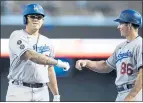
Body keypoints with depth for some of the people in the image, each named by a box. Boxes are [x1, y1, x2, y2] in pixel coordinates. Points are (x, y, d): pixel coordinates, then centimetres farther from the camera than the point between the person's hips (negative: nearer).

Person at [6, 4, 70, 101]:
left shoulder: (47, 42, 14)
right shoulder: (17, 36, -5)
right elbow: (31, 55, -22)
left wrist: (56, 95, 13)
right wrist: (58, 62, -21)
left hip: (42, 93, 5)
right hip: (20, 91, -5)